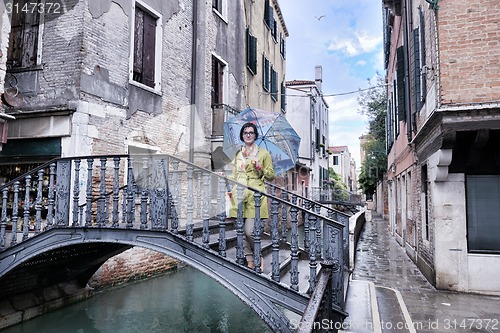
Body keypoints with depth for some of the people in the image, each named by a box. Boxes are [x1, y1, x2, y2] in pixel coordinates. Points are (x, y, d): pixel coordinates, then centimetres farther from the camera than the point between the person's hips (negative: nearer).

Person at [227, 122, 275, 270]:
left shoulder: (263, 153, 8)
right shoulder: (237, 154, 18)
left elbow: (271, 176, 8)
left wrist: (260, 168, -8)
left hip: (255, 196, -4)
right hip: (239, 195, 4)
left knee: (250, 231, -12)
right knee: (240, 230, 1)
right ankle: (250, 260, 15)